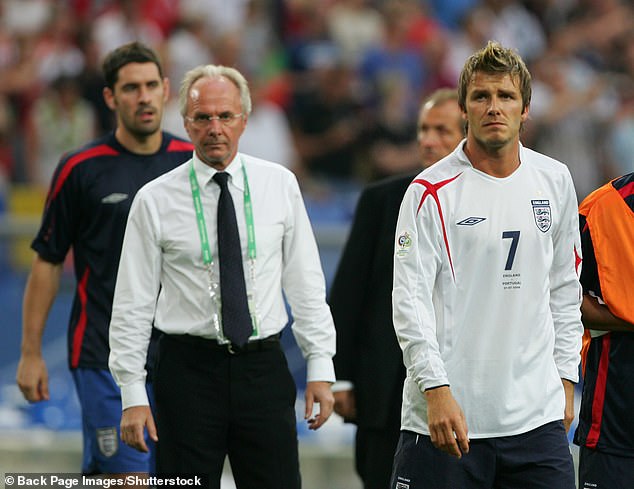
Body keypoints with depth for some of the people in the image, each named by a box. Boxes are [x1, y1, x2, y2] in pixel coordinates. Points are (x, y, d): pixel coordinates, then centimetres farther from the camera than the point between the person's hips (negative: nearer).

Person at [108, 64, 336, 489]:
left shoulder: (280, 185, 5)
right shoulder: (155, 201, -1)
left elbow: (306, 282, 7)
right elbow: (133, 305, 0)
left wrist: (321, 366, 2)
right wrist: (132, 394, -5)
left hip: (264, 371, 1)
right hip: (189, 370, -1)